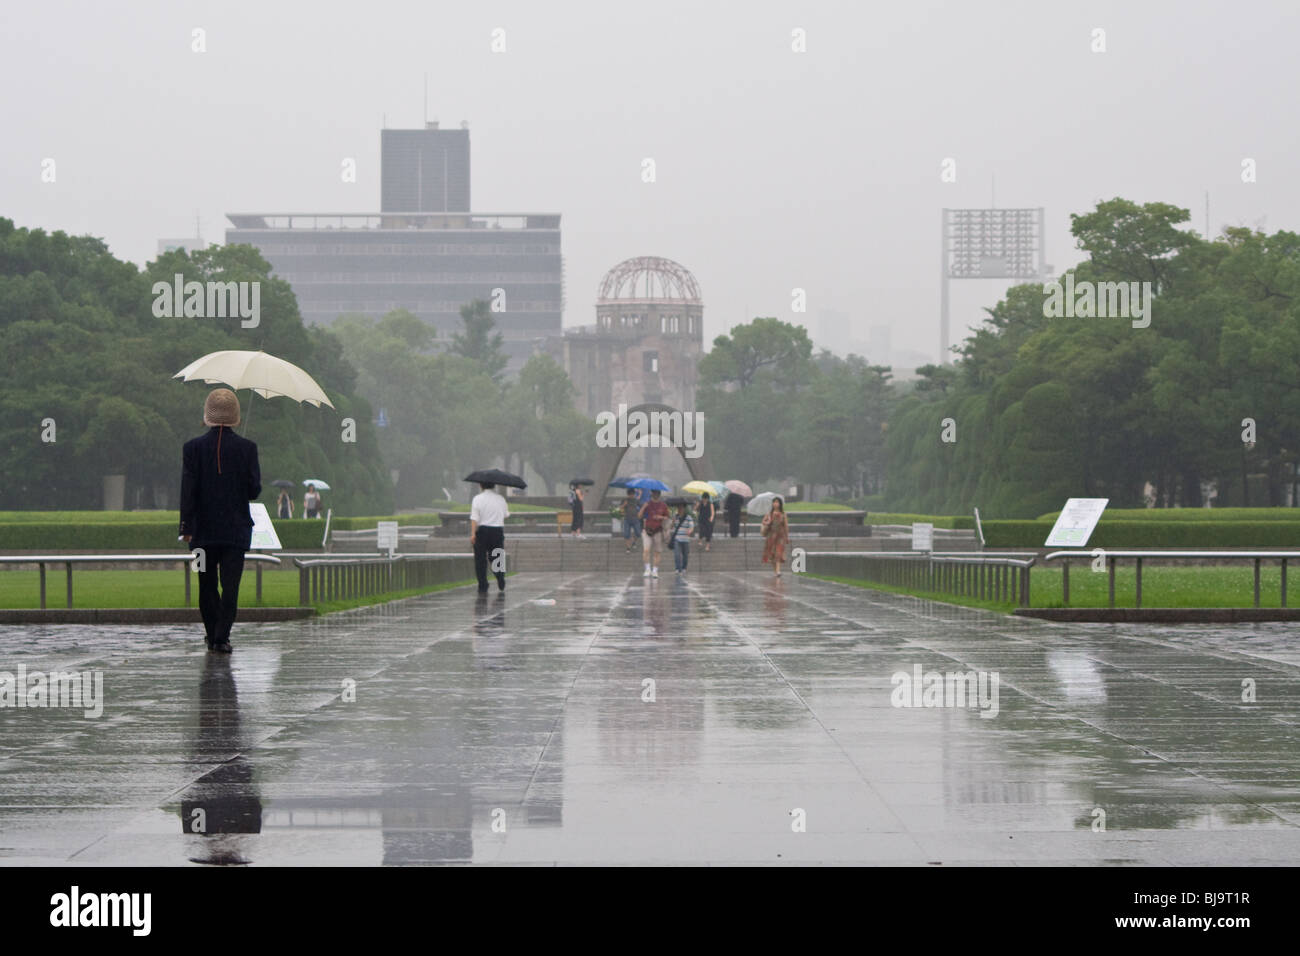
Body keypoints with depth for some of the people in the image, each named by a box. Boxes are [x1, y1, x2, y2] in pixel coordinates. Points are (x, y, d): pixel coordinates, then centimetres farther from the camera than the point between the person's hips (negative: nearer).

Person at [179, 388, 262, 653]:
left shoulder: (193, 447, -4)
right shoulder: (247, 448, -6)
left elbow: (188, 489, -6)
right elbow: (254, 490, -5)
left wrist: (186, 527, -2)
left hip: (204, 530, 1)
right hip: (236, 530, -1)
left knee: (207, 585, 13)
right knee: (230, 584, 0)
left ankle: (213, 636, 18)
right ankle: (222, 637, -8)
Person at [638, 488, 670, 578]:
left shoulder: (663, 506, 6)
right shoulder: (647, 504, 4)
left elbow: (667, 517, 13)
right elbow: (639, 516, -1)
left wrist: (661, 517, -8)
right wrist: (643, 507, -17)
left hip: (658, 531, 1)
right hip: (647, 530, -1)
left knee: (657, 552, 2)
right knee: (646, 550, -15)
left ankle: (655, 571, 10)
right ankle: (648, 569, -9)